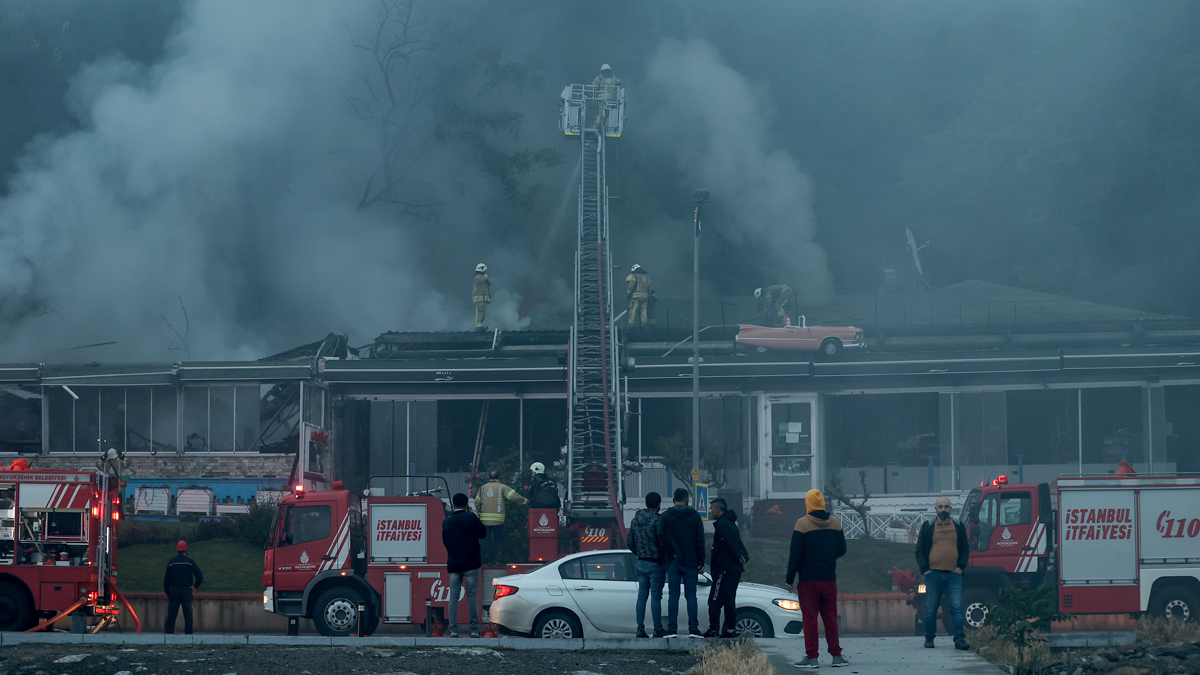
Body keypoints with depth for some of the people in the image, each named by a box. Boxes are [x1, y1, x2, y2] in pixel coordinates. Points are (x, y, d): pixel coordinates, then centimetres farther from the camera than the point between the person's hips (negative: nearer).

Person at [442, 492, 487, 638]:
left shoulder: (446, 522, 6)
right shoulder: (471, 518, -6)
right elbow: (483, 533, 2)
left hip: (453, 564, 3)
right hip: (470, 563, -3)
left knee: (453, 595, 4)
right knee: (472, 595, 0)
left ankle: (453, 630, -2)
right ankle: (474, 630, -2)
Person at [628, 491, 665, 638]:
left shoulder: (635, 520, 8)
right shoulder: (656, 520, -14)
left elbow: (630, 543, 13)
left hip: (641, 563, 6)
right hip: (655, 563, -6)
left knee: (642, 596, 9)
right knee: (655, 597, -3)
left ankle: (640, 629, 7)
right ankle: (658, 630, -1)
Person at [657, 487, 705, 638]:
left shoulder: (666, 516, 1)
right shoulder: (695, 516, 1)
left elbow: (661, 534, -14)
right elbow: (700, 541, -1)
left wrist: (672, 552, -6)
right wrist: (701, 562, 3)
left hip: (673, 562, 0)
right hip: (690, 562, 0)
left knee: (673, 596, 2)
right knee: (691, 596, 3)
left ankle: (672, 629, -2)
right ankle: (693, 629, -3)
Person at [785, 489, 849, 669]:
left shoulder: (803, 524, -10)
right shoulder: (835, 523, 4)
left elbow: (795, 554, -11)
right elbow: (841, 550, 12)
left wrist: (790, 579, -5)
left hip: (808, 580, -4)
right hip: (829, 579, 4)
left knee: (809, 618, -1)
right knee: (830, 617, 9)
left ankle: (812, 657, -3)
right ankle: (836, 656, 7)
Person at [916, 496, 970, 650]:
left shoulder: (958, 527, 11)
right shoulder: (927, 527, 7)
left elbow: (965, 549, 14)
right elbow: (920, 550, 8)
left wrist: (961, 566, 0)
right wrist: (924, 569, -3)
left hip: (953, 574, 0)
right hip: (933, 574, 0)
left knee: (957, 608, -8)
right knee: (931, 609, 5)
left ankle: (959, 639, -10)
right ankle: (929, 638, 17)